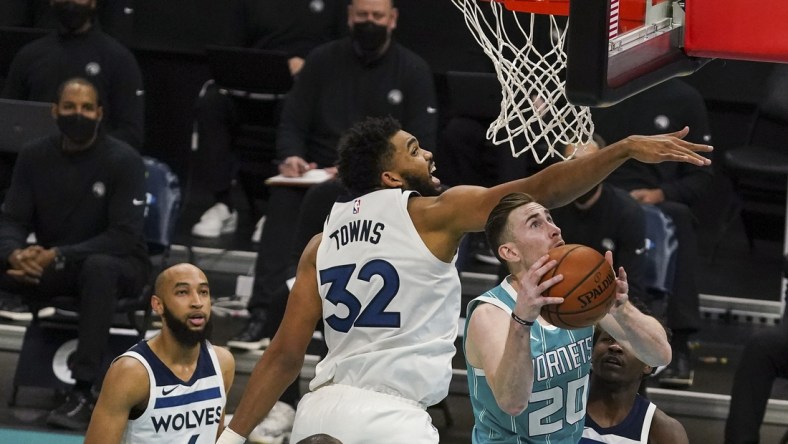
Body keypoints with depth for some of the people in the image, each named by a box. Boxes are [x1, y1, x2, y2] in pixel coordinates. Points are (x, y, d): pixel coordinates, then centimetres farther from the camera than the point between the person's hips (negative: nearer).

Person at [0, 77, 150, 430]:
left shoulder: (123, 161, -15)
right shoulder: (35, 157, -2)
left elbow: (125, 236, -23)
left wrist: (58, 256, -33)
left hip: (118, 265, -4)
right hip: (51, 266, 4)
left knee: (98, 268, -41)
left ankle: (83, 393, -43)